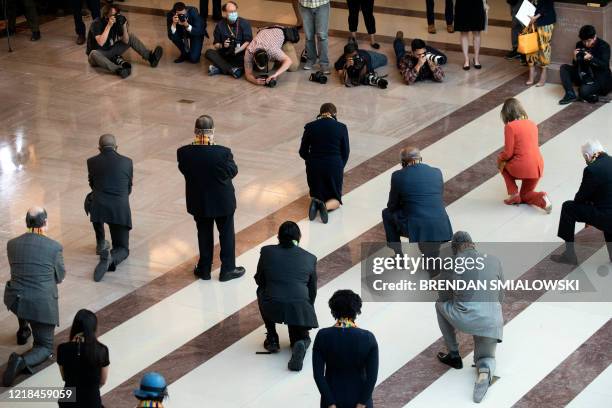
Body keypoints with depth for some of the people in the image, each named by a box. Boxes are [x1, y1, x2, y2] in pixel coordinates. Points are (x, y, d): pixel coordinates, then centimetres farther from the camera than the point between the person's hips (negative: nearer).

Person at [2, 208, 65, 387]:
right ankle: (21, 361, -18)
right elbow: (60, 277, 3)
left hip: (14, 302, 4)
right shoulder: (54, 247, -11)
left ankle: (23, 331, 43)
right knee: (45, 347, 12)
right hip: (42, 305, -4)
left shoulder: (12, 244, -2)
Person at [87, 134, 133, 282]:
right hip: (121, 210, 0)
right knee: (122, 248, 14)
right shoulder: (127, 162, 9)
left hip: (99, 208, 0)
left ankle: (101, 242, 32)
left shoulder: (91, 162, 8)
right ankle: (110, 259, -24)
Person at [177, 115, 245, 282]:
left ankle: (204, 269, 35)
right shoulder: (223, 152, -28)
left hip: (198, 202, 2)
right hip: (223, 201, -2)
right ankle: (227, 269, 31)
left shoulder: (183, 153, -22)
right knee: (226, 234, 19)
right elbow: (233, 171, -11)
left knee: (204, 234, 22)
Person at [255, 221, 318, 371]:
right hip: (300, 309, 1)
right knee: (301, 337, 28)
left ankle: (272, 338, 25)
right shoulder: (310, 258, 11)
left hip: (272, 308, -1)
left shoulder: (267, 252, 7)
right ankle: (300, 345, -11)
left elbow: (259, 280, 19)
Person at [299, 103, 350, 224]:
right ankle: (326, 206, -20)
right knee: (335, 199, 15)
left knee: (316, 194, 24)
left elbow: (303, 152, 5)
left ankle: (315, 202, -12)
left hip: (314, 167, 1)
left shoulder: (310, 127, 0)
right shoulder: (341, 128, -2)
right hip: (334, 167, -1)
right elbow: (345, 153, 3)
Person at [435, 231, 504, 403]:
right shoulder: (494, 261, 15)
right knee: (486, 359, 27)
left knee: (440, 304, 30)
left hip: (463, 318, -2)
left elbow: (445, 300, 17)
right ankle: (485, 372, -11)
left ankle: (454, 354, 30)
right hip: (491, 321, 2)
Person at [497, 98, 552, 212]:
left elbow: (508, 153, -10)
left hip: (521, 168, -6)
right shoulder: (532, 124, 11)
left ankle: (514, 194, 15)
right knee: (524, 196, 28)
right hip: (538, 168, 6)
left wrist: (500, 157, 14)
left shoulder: (510, 126, -8)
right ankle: (541, 198, -4)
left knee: (502, 163, 28)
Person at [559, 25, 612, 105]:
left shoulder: (604, 46, -11)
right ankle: (570, 95, -16)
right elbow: (576, 66, 2)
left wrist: (591, 58, -33)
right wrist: (575, 58, -20)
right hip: (584, 76, 6)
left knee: (583, 92, -33)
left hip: (600, 77, -6)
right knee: (564, 68, -10)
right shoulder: (580, 45, 1)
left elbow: (605, 66, -20)